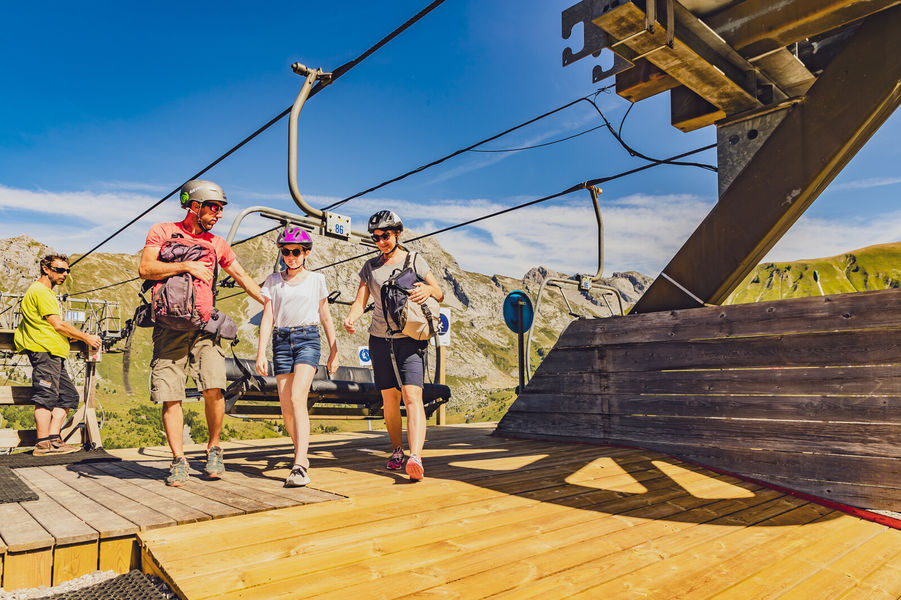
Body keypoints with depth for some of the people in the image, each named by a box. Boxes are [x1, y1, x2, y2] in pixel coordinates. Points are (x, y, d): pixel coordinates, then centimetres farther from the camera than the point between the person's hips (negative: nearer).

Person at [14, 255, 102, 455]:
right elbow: (58, 325, -12)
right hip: (45, 350, -10)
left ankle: (54, 438, 4)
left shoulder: (46, 292, 26)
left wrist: (81, 337, 14)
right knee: (46, 396, -11)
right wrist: (87, 338, -5)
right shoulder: (40, 291, -7)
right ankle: (43, 444, -9)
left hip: (54, 353, 11)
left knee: (69, 395, 7)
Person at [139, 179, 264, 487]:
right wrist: (187, 266, -11)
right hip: (169, 326, -2)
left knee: (213, 389, -13)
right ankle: (179, 461, 8)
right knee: (170, 396, -2)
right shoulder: (162, 231, 8)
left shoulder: (217, 244, 17)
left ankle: (214, 449, 7)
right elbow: (146, 269, -5)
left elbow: (243, 277, 23)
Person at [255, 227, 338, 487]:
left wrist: (334, 351, 11)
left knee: (297, 398, -19)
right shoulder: (273, 281, 11)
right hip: (281, 340, 3)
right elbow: (267, 317, 6)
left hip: (308, 339, -2)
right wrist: (261, 353, -3)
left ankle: (299, 466, -22)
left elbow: (326, 318, 12)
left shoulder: (316, 279, 8)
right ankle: (301, 454, 21)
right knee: (286, 407, 1)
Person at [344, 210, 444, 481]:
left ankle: (415, 457, -24)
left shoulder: (415, 261, 5)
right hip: (381, 339, 3)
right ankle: (397, 450, 24)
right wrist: (350, 318, -15)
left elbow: (440, 295, 7)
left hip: (410, 339, -3)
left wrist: (428, 289, -17)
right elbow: (360, 300, 7)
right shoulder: (370, 266, 12)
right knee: (389, 399, 7)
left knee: (412, 396, -16)